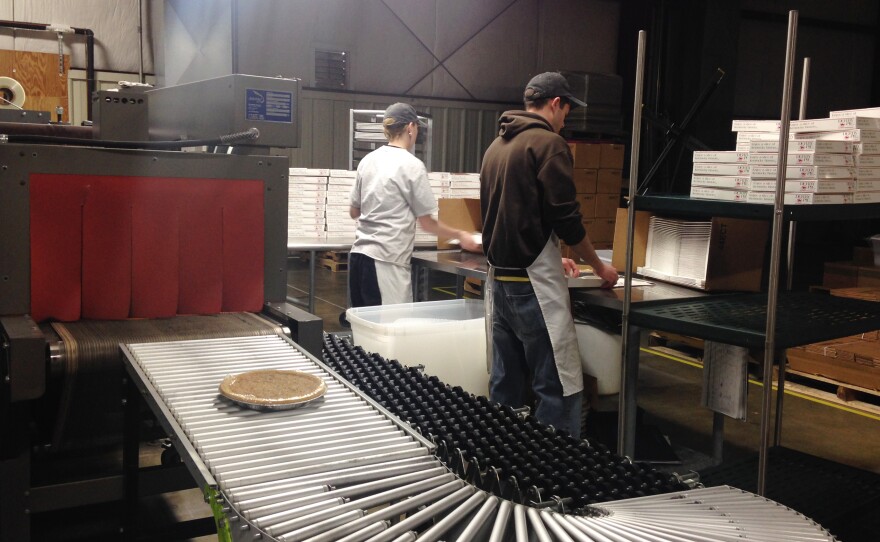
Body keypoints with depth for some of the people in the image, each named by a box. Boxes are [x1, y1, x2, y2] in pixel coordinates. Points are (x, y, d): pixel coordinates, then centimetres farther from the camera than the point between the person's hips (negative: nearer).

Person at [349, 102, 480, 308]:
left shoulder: (368, 160, 9)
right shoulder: (412, 165, -8)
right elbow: (427, 223, -3)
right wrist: (460, 235, 11)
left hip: (359, 254, 7)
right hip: (386, 261, -7)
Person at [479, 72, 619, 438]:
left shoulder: (497, 145, 16)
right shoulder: (548, 143, -9)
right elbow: (567, 219, -12)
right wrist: (600, 267, 3)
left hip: (499, 277, 9)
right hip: (534, 283, -8)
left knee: (505, 384, 13)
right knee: (559, 387, -4)